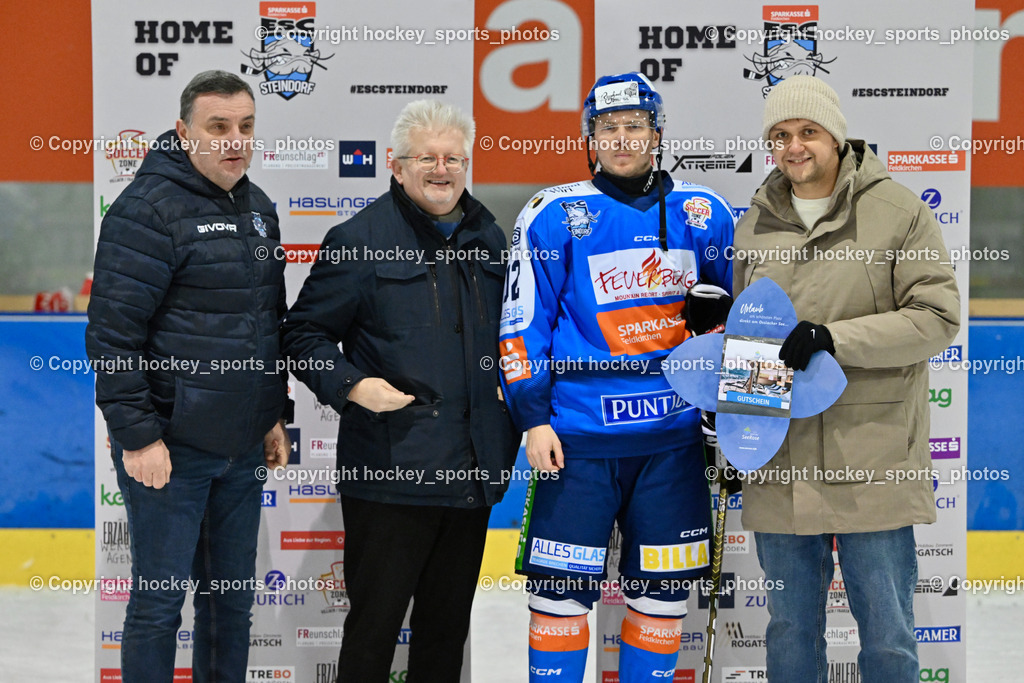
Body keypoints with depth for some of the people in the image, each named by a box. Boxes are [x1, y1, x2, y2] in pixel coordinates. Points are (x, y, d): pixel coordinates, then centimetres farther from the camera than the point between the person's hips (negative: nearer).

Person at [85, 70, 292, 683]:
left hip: (243, 448, 7)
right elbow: (113, 333, -16)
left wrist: (275, 415, 19)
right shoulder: (150, 208, -13)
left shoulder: (259, 208, 12)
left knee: (234, 596, 14)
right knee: (160, 603, 1)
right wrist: (137, 436, -18)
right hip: (169, 448, -7)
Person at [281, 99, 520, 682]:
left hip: (473, 474, 6)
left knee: (448, 624, 15)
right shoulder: (358, 240, -5)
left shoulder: (489, 238, 13)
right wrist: (351, 386, -17)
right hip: (389, 475, -5)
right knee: (374, 624, 0)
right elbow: (304, 333, -3)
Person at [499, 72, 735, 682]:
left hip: (673, 433, 3)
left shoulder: (705, 213, 7)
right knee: (562, 587, -1)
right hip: (579, 433, -3)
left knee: (663, 588, 8)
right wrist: (534, 418, -6)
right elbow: (522, 322, 0)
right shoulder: (556, 214, -1)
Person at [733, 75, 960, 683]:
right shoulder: (755, 225, 13)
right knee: (790, 628, 14)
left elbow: (938, 318, -10)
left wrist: (832, 338, -18)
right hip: (779, 460, 4)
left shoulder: (899, 211, -3)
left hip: (871, 459, -4)